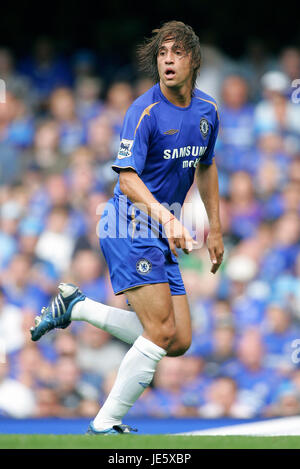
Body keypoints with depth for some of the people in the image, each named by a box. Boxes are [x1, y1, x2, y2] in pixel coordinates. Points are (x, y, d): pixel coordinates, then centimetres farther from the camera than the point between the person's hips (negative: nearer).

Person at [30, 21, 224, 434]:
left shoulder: (207, 111, 7)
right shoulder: (145, 111, -16)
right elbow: (127, 178, -24)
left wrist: (215, 229, 21)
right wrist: (166, 217, -39)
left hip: (161, 233, 8)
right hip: (129, 226, -8)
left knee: (179, 342, 3)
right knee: (162, 332, -17)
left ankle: (76, 307, 15)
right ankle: (106, 424, -6)